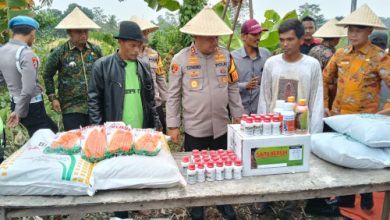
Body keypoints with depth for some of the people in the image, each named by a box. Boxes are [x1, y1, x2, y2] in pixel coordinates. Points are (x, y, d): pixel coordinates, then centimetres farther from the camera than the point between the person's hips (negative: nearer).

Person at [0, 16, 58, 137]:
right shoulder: (27, 54, -22)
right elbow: (28, 89, -26)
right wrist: (19, 112, -14)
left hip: (15, 102, 8)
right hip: (31, 106, -8)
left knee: (51, 130, 20)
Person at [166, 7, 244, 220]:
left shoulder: (225, 56, 0)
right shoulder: (181, 59, -10)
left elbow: (233, 89, 8)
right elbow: (173, 95, -5)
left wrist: (237, 116, 8)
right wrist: (173, 125, -5)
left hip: (222, 127, 3)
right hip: (194, 129, -2)